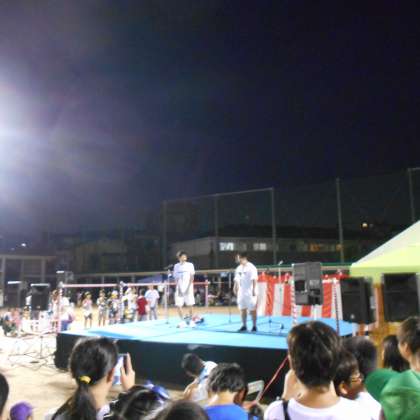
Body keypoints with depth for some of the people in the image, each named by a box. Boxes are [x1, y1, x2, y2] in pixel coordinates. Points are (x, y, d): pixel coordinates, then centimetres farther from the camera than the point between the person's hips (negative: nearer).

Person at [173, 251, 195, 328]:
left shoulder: (190, 265, 2)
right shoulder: (176, 266, 8)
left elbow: (192, 277, -1)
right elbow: (176, 278, 7)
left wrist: (188, 287, -11)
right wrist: (178, 288, -4)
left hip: (188, 288, -2)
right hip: (179, 289, 2)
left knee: (190, 305, -3)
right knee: (178, 305, -4)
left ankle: (191, 320, 10)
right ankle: (183, 321, 7)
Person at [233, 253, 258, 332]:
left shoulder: (251, 267, -10)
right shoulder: (238, 268, 11)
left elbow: (254, 280, -13)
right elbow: (237, 280, 16)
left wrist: (254, 290, -17)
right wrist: (235, 289, 10)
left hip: (250, 292, -6)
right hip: (241, 292, 7)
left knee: (252, 309, 0)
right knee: (242, 309, 9)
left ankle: (254, 326, 9)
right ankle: (244, 325, 18)